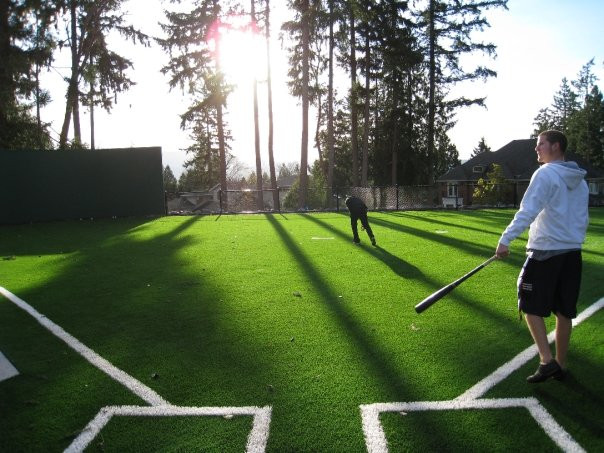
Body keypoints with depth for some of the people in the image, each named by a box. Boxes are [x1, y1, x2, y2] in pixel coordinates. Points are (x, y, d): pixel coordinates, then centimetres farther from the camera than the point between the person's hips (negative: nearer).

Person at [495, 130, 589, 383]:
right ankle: (560, 365, 20)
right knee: (564, 312, 12)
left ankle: (547, 361, -5)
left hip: (545, 251, -7)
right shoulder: (580, 181, 15)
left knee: (531, 307, 2)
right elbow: (583, 220, 20)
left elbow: (527, 211, -20)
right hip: (572, 253, 7)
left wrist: (506, 239, -23)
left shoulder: (546, 174, -9)